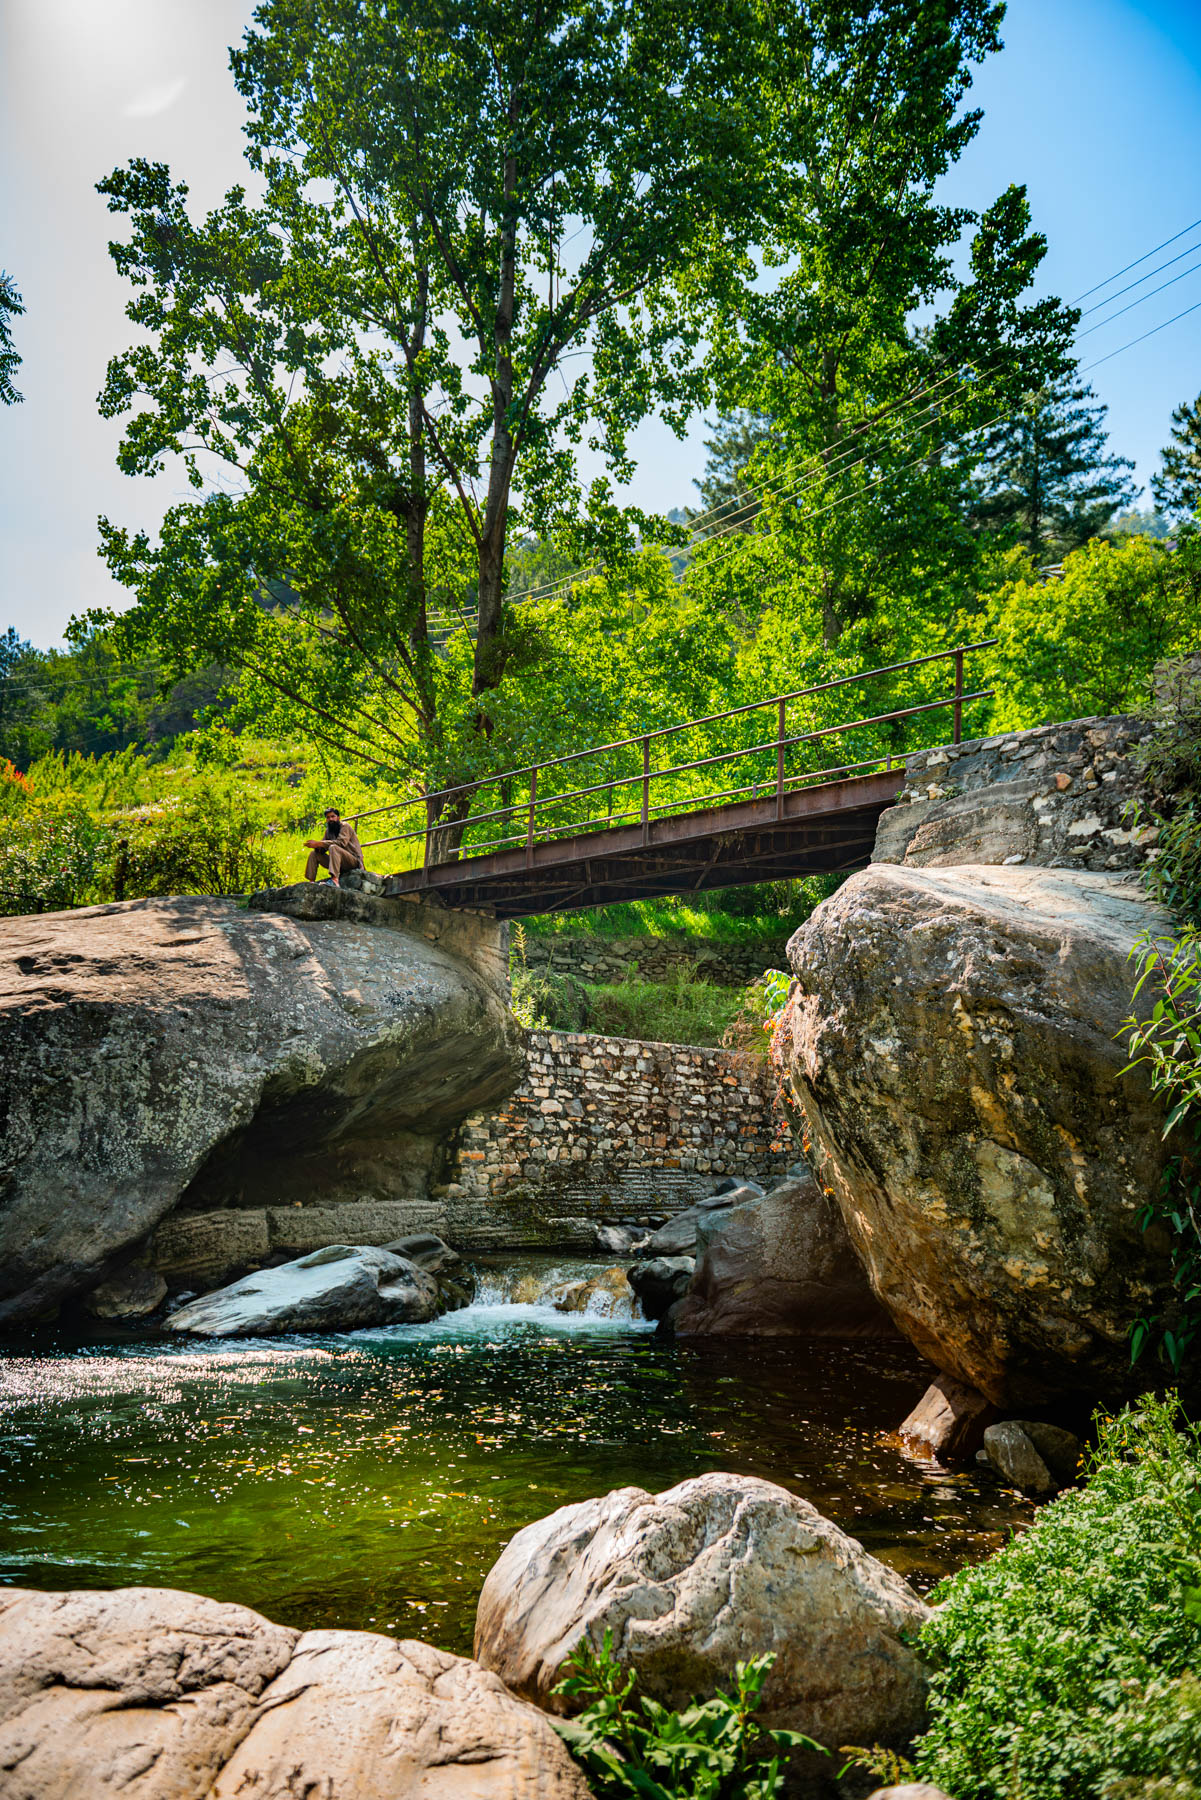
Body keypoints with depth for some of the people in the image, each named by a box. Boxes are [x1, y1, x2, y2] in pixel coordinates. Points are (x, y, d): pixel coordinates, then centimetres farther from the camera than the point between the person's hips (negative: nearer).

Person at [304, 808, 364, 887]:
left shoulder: (345, 827, -7)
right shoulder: (328, 831, 14)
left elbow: (341, 842, -26)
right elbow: (322, 849, 8)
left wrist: (318, 843, -28)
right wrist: (316, 845, -18)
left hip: (354, 860, -8)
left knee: (333, 847, -33)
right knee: (313, 853, 3)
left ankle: (335, 880, -50)